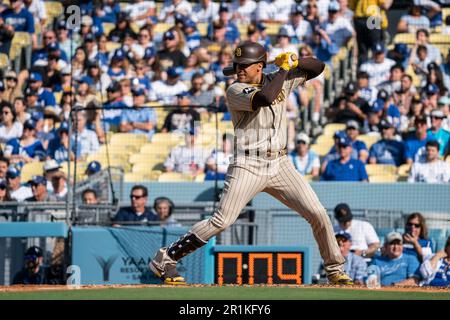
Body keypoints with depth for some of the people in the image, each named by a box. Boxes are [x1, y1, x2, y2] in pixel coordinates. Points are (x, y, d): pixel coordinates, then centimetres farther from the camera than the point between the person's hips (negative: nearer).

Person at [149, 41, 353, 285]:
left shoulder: (281, 81, 8)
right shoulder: (235, 91, -9)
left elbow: (317, 67, 16)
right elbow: (264, 98, -28)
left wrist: (294, 62, -4)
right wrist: (284, 68, -16)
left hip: (280, 165, 5)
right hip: (248, 167, -5)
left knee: (318, 215, -3)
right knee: (221, 221, -13)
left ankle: (335, 270, 12)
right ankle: (164, 259, -4)